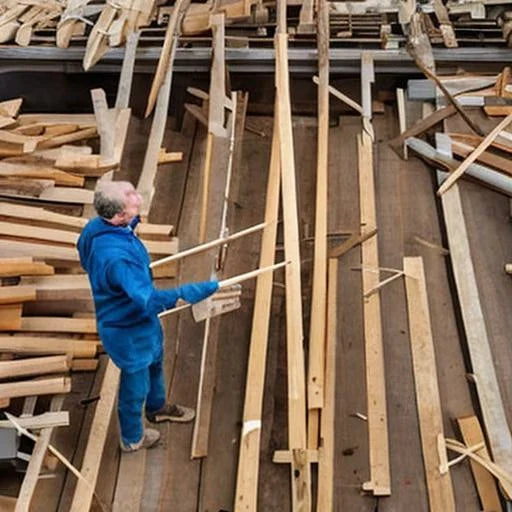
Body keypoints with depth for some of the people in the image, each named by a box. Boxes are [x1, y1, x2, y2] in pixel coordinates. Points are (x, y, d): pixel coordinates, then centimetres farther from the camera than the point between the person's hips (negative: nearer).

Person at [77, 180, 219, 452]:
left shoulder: (96, 228, -14)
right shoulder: (116, 257, -44)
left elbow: (86, 259, 7)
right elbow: (149, 299, -47)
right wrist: (203, 290, -47)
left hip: (138, 318, 9)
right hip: (127, 330, -9)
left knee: (154, 362, 33)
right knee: (135, 381, 18)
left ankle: (157, 406, 62)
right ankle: (132, 438, 46)